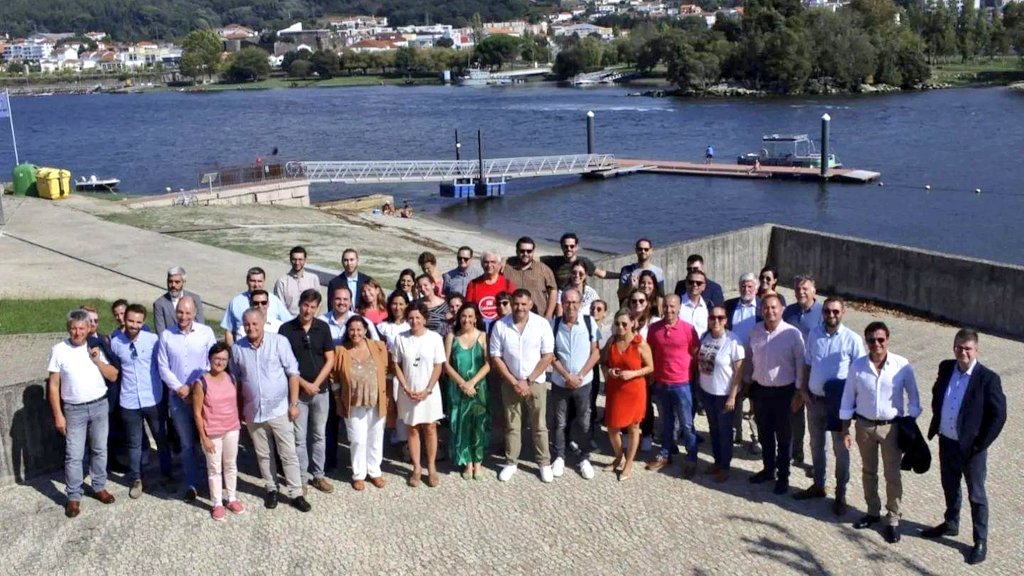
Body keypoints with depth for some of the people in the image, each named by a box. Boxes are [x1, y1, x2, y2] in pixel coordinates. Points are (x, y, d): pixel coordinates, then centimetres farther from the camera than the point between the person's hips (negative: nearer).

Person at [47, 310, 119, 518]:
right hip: (74, 409, -2)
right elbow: (53, 385, -5)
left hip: (99, 405, 3)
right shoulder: (59, 350, -8)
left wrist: (97, 360, -13)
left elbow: (113, 376, 1)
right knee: (73, 455, 0)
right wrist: (58, 415, -8)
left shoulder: (96, 347, 0)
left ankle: (99, 487, 28)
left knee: (100, 450, 13)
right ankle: (74, 497, 10)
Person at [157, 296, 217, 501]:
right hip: (178, 397, 1)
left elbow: (212, 363, -6)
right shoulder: (166, 335, 0)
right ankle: (191, 484, 19)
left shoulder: (206, 332, -5)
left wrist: (192, 387, -11)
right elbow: (163, 366, 2)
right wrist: (178, 387, -10)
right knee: (187, 444, 9)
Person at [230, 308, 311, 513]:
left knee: (288, 454, 3)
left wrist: (294, 404, -9)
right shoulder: (237, 348, -3)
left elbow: (293, 373, -8)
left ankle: (296, 494, 12)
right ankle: (272, 489, 31)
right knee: (263, 455, 15)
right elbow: (236, 380, 7)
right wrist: (239, 410, 8)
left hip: (279, 409, -3)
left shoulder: (279, 342, -11)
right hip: (253, 412, 3)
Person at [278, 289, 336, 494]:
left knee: (319, 435, 11)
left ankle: (318, 475, 22)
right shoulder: (286, 329, -6)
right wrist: (304, 384, -11)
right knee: (299, 437, 4)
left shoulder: (323, 327, 0)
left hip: (320, 390, 2)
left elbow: (330, 360, 1)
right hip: (297, 391, -2)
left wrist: (316, 384, -9)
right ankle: (301, 477, 14)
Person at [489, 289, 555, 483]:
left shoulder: (542, 324, -10)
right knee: (512, 425, 11)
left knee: (539, 425, 7)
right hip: (510, 383, 1)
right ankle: (511, 462, 23)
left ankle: (545, 463, 19)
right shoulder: (500, 326, -8)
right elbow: (496, 358, -4)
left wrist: (528, 381, -11)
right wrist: (514, 382, -10)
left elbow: (548, 356, -9)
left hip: (536, 383, -1)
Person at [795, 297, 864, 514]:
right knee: (816, 445, 19)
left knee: (840, 449, 8)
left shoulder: (852, 339, -13)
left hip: (839, 401, -4)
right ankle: (818, 485, 36)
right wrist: (804, 390, 3)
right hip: (814, 398, 4)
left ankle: (840, 494, 22)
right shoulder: (814, 334, -1)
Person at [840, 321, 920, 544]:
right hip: (864, 426, 2)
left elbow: (913, 397, -2)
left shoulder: (902, 366, -13)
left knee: (892, 475, 7)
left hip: (892, 427, -2)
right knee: (868, 471, 17)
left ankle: (893, 519, 21)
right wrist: (845, 431, -1)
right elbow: (848, 399, -1)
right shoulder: (857, 366, -9)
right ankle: (873, 512, 35)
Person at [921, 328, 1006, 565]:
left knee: (976, 495, 9)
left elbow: (998, 415, -14)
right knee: (950, 487, 24)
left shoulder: (988, 379, -18)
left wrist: (981, 444, -14)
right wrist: (935, 425, 8)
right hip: (946, 441, 5)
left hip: (971, 447, -5)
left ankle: (980, 541, 23)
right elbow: (936, 395, 15)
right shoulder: (945, 368, -1)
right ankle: (951, 524, 44)